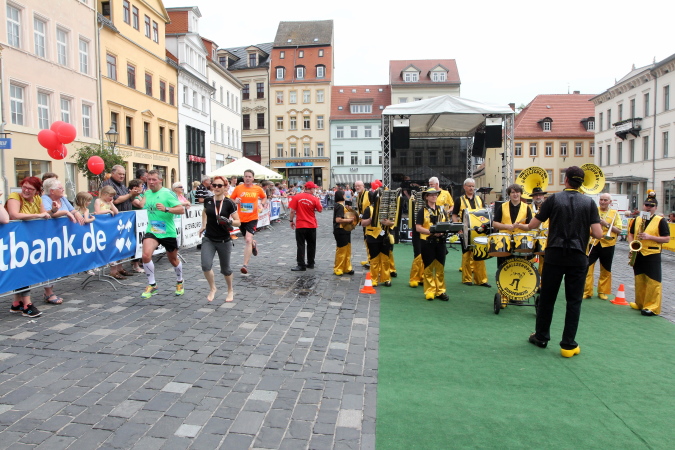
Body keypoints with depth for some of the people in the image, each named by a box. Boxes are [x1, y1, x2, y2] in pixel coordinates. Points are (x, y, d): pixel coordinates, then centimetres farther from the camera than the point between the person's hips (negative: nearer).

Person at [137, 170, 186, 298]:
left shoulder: (167, 193, -11)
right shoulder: (147, 193, 6)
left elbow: (181, 209, -18)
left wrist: (166, 209, -32)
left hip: (168, 232, -3)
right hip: (151, 231, 3)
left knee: (173, 260, 15)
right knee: (146, 255, -22)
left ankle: (180, 282, 42)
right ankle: (152, 285, -4)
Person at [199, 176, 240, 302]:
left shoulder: (229, 203, -10)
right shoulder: (208, 200, -1)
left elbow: (238, 222, -6)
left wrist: (229, 222, -25)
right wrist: (203, 225, 18)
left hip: (224, 241, -2)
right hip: (208, 239, 2)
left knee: (225, 269, 9)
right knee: (206, 265, -15)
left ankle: (230, 290, 36)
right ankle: (212, 288, 11)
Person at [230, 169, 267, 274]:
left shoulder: (258, 189, -1)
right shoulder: (238, 188, -2)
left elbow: (264, 197, 18)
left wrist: (264, 203, -3)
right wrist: (235, 201, -16)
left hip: (252, 219, -2)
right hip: (241, 219, 3)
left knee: (248, 240, -17)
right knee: (247, 239, 20)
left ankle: (245, 265, -15)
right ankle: (254, 244, 58)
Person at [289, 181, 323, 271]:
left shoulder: (296, 197, -6)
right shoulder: (314, 199, -6)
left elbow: (292, 211, -7)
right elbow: (320, 210, 4)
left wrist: (291, 221, 4)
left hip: (300, 225, -1)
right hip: (312, 225, 1)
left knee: (301, 245, 2)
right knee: (311, 245, 15)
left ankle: (301, 265, 0)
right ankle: (310, 263, 23)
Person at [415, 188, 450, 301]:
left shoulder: (442, 210, 13)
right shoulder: (422, 211, -1)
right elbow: (418, 228, -9)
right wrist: (432, 232, -20)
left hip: (440, 242, 4)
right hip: (427, 242, -4)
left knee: (440, 267, 6)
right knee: (428, 267, 2)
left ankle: (441, 291, 14)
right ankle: (430, 291, 9)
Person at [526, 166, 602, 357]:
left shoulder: (554, 199, -3)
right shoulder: (589, 203, 0)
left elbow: (532, 225, -4)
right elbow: (598, 234, -7)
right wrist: (584, 230, 13)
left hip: (555, 255, 0)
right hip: (578, 257, 1)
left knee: (547, 297, 11)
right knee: (574, 301, 7)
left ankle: (541, 337, 23)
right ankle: (568, 345, 10)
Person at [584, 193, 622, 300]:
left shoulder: (615, 213, 4)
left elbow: (619, 230, 0)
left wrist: (607, 224, -14)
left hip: (607, 244, 0)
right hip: (592, 243, 0)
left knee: (605, 270, 9)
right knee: (587, 267, -6)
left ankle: (603, 292, 22)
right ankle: (587, 291, 2)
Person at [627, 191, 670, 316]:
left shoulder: (661, 221, -3)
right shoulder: (637, 219, 10)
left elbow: (667, 239, -6)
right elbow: (630, 234, 18)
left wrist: (649, 237, -18)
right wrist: (632, 244, -2)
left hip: (652, 255, -5)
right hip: (638, 253, 5)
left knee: (653, 282, -6)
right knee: (639, 280, 11)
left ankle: (653, 307, -2)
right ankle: (640, 304, 22)